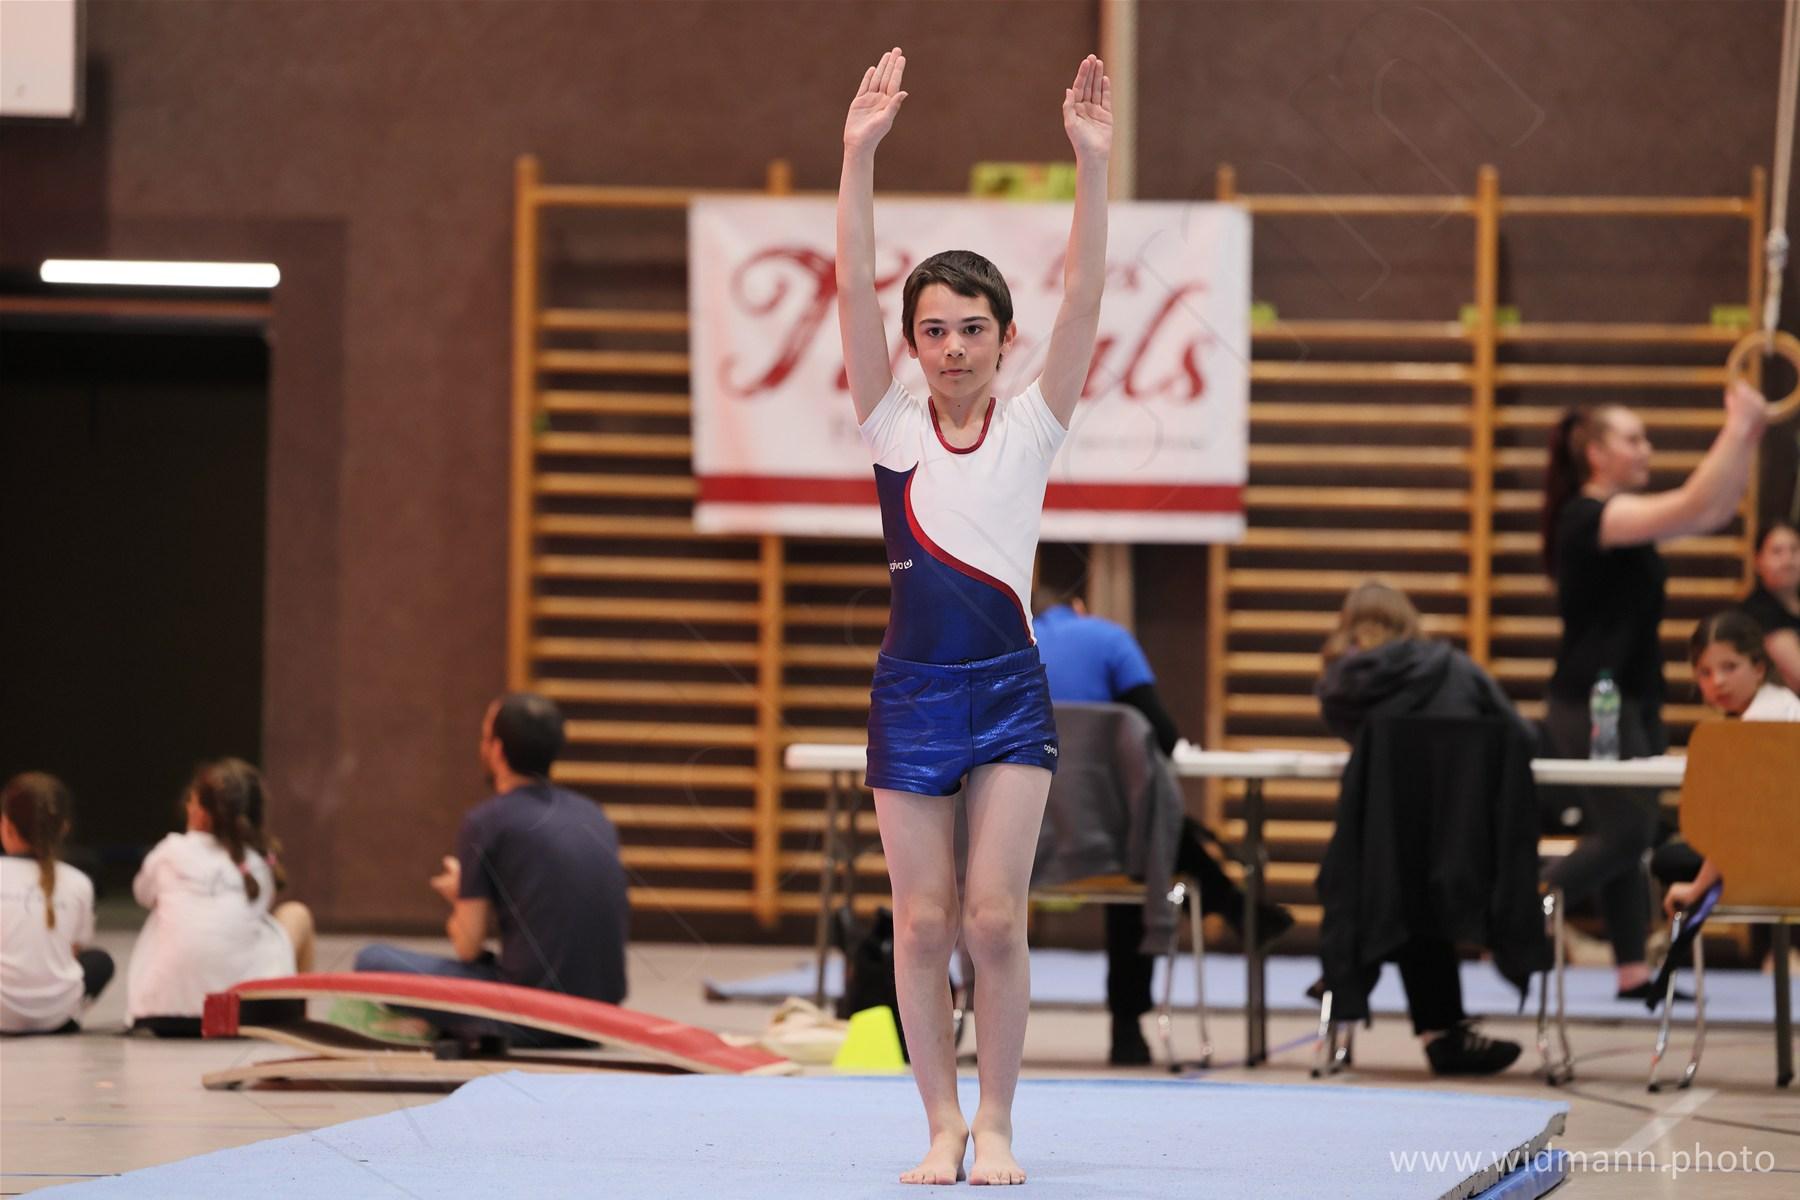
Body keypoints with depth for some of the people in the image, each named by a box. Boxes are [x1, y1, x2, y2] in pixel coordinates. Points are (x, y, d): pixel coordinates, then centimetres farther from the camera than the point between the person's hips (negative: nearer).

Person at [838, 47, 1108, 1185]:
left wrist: (1093, 163, -17)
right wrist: (860, 156, -17)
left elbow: (1084, 297, -7)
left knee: (996, 920, -4)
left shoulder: (1032, 426, 3)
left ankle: (996, 1124, 8)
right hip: (911, 693, 1)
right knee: (923, 922, 2)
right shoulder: (894, 423, 4)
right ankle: (943, 1124, 12)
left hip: (1010, 693, -1)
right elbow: (854, 288, -6)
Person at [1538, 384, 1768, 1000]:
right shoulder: (1589, 516, -15)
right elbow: (1696, 507, -25)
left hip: (1632, 701, 10)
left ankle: (1632, 969, 7)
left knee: (1627, 837, 7)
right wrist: (1739, 429, -19)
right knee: (1627, 832, -13)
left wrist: (1747, 434, 7)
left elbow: (1716, 508, 16)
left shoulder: (1626, 516, 14)